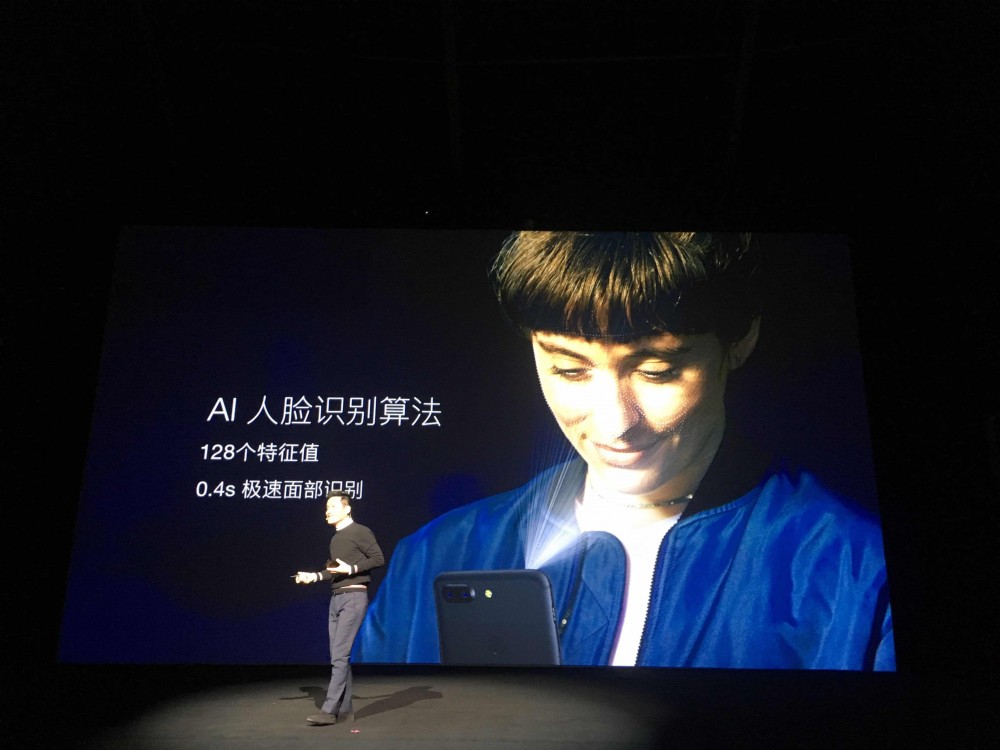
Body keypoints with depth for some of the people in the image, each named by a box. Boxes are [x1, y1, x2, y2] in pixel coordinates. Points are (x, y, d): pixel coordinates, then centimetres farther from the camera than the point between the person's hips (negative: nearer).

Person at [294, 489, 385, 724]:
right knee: (338, 656, 7)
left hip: (354, 598, -8)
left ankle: (329, 710, -13)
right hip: (336, 599, 8)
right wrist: (313, 576, 9)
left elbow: (378, 558, -10)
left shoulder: (360, 532, -6)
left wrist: (351, 569, -19)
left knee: (340, 655, -12)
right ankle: (345, 709, 13)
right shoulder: (336, 538, 17)